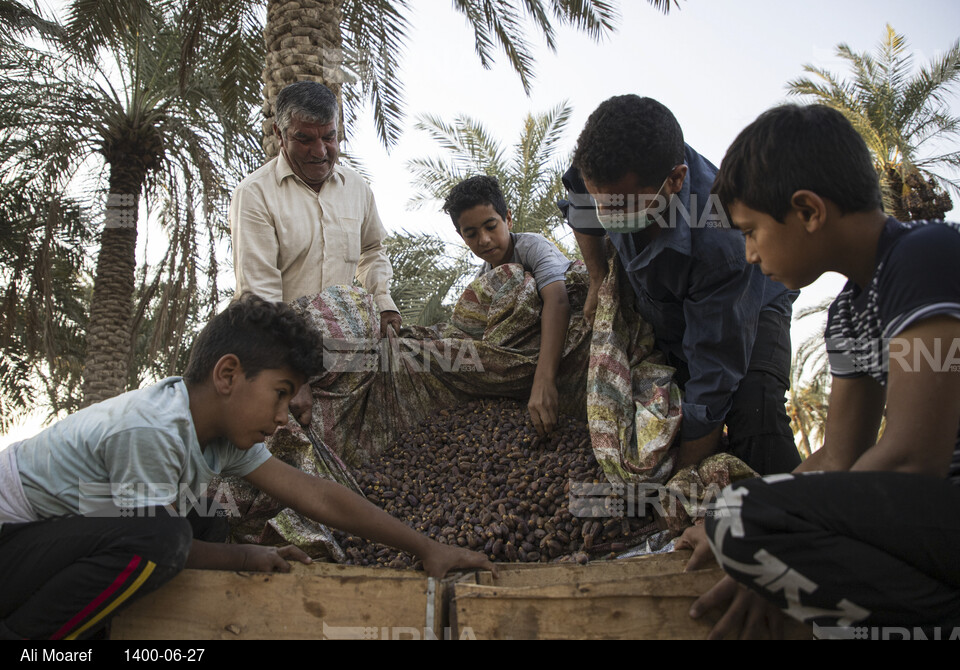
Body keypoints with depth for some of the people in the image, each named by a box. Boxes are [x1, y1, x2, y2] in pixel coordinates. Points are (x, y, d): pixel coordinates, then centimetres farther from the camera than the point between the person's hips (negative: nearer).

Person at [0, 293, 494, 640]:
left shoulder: (222, 433, -3)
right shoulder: (151, 430, -29)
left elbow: (318, 497, -5)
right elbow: (157, 546, -18)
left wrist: (426, 548, -5)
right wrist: (246, 557, -6)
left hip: (69, 526, 9)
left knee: (208, 524, 5)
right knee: (160, 540, -31)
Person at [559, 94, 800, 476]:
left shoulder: (722, 243, -44)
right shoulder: (605, 169, -29)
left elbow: (712, 389, -37)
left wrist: (681, 485, -32)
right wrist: (598, 279, 0)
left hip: (749, 308, -6)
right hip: (660, 315, 6)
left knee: (754, 414, -32)